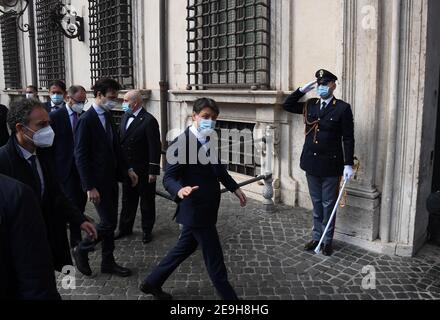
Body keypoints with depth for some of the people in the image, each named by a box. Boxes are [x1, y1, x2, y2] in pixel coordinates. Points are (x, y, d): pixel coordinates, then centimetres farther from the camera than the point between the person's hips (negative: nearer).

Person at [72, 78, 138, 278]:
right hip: (98, 181, -8)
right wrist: (90, 187, -19)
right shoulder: (86, 120, -16)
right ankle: (81, 250, 19)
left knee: (110, 221, 14)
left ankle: (108, 262, 26)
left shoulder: (108, 116, 8)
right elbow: (80, 156, -17)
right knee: (108, 223, -4)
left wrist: (127, 169, 11)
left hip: (111, 178, 8)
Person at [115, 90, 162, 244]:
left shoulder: (149, 120, -16)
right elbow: (121, 140, 11)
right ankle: (125, 228, 32)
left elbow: (155, 147, -18)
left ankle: (147, 230, 24)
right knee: (127, 200, 18)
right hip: (127, 168, 7)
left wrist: (153, 171, -19)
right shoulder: (125, 117, 7)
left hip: (144, 170, -7)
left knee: (147, 202, 9)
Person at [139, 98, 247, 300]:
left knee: (185, 248, 21)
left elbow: (218, 168, 20)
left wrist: (234, 188, 17)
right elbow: (169, 177, -22)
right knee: (214, 258, 3)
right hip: (195, 210, -9)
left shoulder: (210, 140, 7)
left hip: (206, 208, 9)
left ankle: (152, 283, 38)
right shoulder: (182, 142, -19)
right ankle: (228, 296, 20)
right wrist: (180, 190, -42)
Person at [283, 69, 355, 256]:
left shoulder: (342, 108, -8)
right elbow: (287, 105, 14)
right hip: (311, 163, 5)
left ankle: (327, 241, 23)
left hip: (330, 165, -4)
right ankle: (316, 237, 29)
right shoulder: (310, 105, 7)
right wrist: (303, 90, 1)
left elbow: (348, 139, -9)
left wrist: (348, 164, -14)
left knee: (328, 204, 9)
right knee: (316, 203, 16)